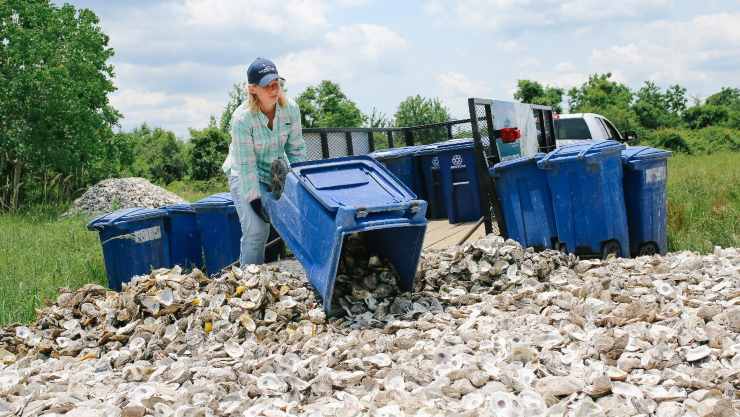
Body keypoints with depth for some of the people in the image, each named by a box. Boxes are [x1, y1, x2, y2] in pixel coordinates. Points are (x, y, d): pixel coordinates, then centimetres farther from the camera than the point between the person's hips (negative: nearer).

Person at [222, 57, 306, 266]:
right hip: (245, 176, -4)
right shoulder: (242, 118, -27)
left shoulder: (290, 109, -14)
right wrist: (255, 200, -23)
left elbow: (296, 149, -4)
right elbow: (246, 164, -23)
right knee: (256, 229, -17)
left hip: (277, 172, 5)